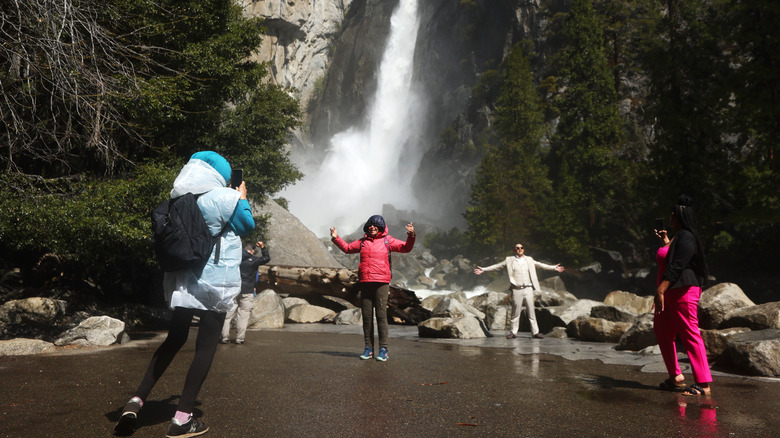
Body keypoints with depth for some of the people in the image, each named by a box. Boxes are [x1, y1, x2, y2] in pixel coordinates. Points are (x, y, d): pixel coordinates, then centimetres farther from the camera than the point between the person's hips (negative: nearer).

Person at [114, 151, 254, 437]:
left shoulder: (177, 199, 7)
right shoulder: (224, 198, -13)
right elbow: (247, 226, -1)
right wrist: (242, 198, 13)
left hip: (181, 280, 6)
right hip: (214, 282, -6)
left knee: (175, 339, 20)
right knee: (206, 346, 4)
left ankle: (136, 401, 13)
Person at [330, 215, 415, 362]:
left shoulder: (387, 241, 7)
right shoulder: (362, 242, 16)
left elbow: (406, 248, 2)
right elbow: (347, 248, 28)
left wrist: (411, 236, -14)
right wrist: (336, 238, 16)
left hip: (381, 283, -3)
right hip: (365, 283, 3)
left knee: (381, 315, -5)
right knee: (367, 316, 5)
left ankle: (383, 349, 1)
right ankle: (368, 348, 13)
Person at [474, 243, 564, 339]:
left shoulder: (529, 259, 13)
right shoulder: (509, 260, 6)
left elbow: (540, 264, 22)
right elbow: (497, 266, 8)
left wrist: (554, 267, 23)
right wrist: (484, 269, 4)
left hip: (528, 289, 2)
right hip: (517, 290, -2)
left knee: (531, 311, 3)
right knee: (515, 312, 2)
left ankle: (535, 332, 9)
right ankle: (513, 332, 11)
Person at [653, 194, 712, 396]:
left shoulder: (686, 238, -14)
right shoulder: (677, 237, 16)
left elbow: (676, 266, -23)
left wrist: (661, 290, -27)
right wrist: (665, 241, 34)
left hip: (683, 291, -11)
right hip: (671, 292, 11)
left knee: (689, 334, -8)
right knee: (662, 330, 14)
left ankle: (704, 383, -1)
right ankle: (675, 376, 22)